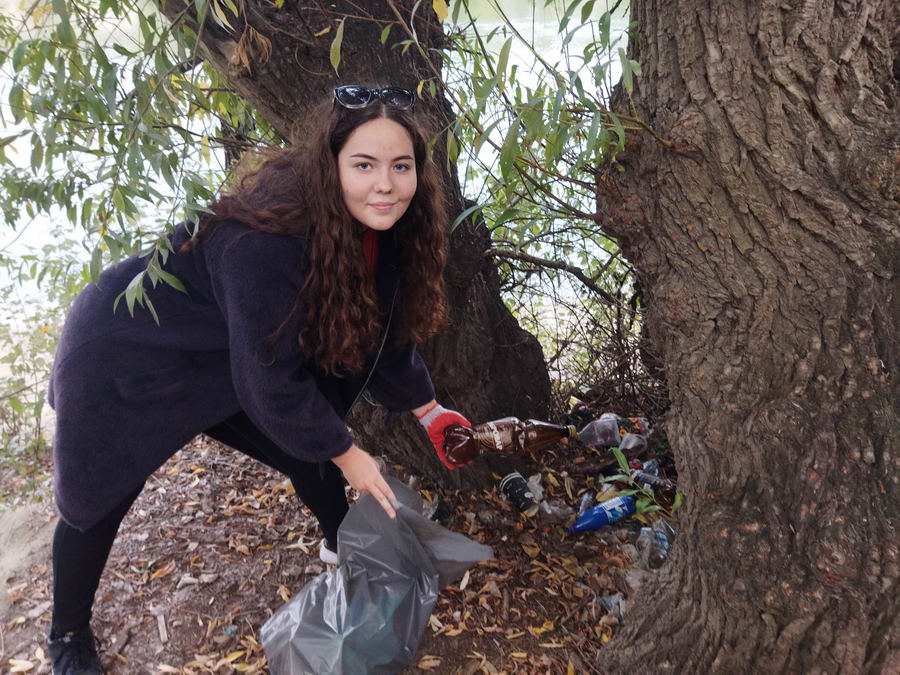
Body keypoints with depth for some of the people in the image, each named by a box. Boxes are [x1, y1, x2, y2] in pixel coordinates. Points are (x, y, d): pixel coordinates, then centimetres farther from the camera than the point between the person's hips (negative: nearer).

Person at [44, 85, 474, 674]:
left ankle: (348, 550, 39)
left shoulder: (378, 228, -12)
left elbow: (381, 329, 3)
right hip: (126, 358, -7)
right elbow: (269, 377, -30)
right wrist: (344, 453, -17)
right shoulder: (267, 240, -38)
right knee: (100, 498, 9)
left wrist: (428, 409, 6)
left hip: (228, 361, 7)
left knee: (311, 450, 10)